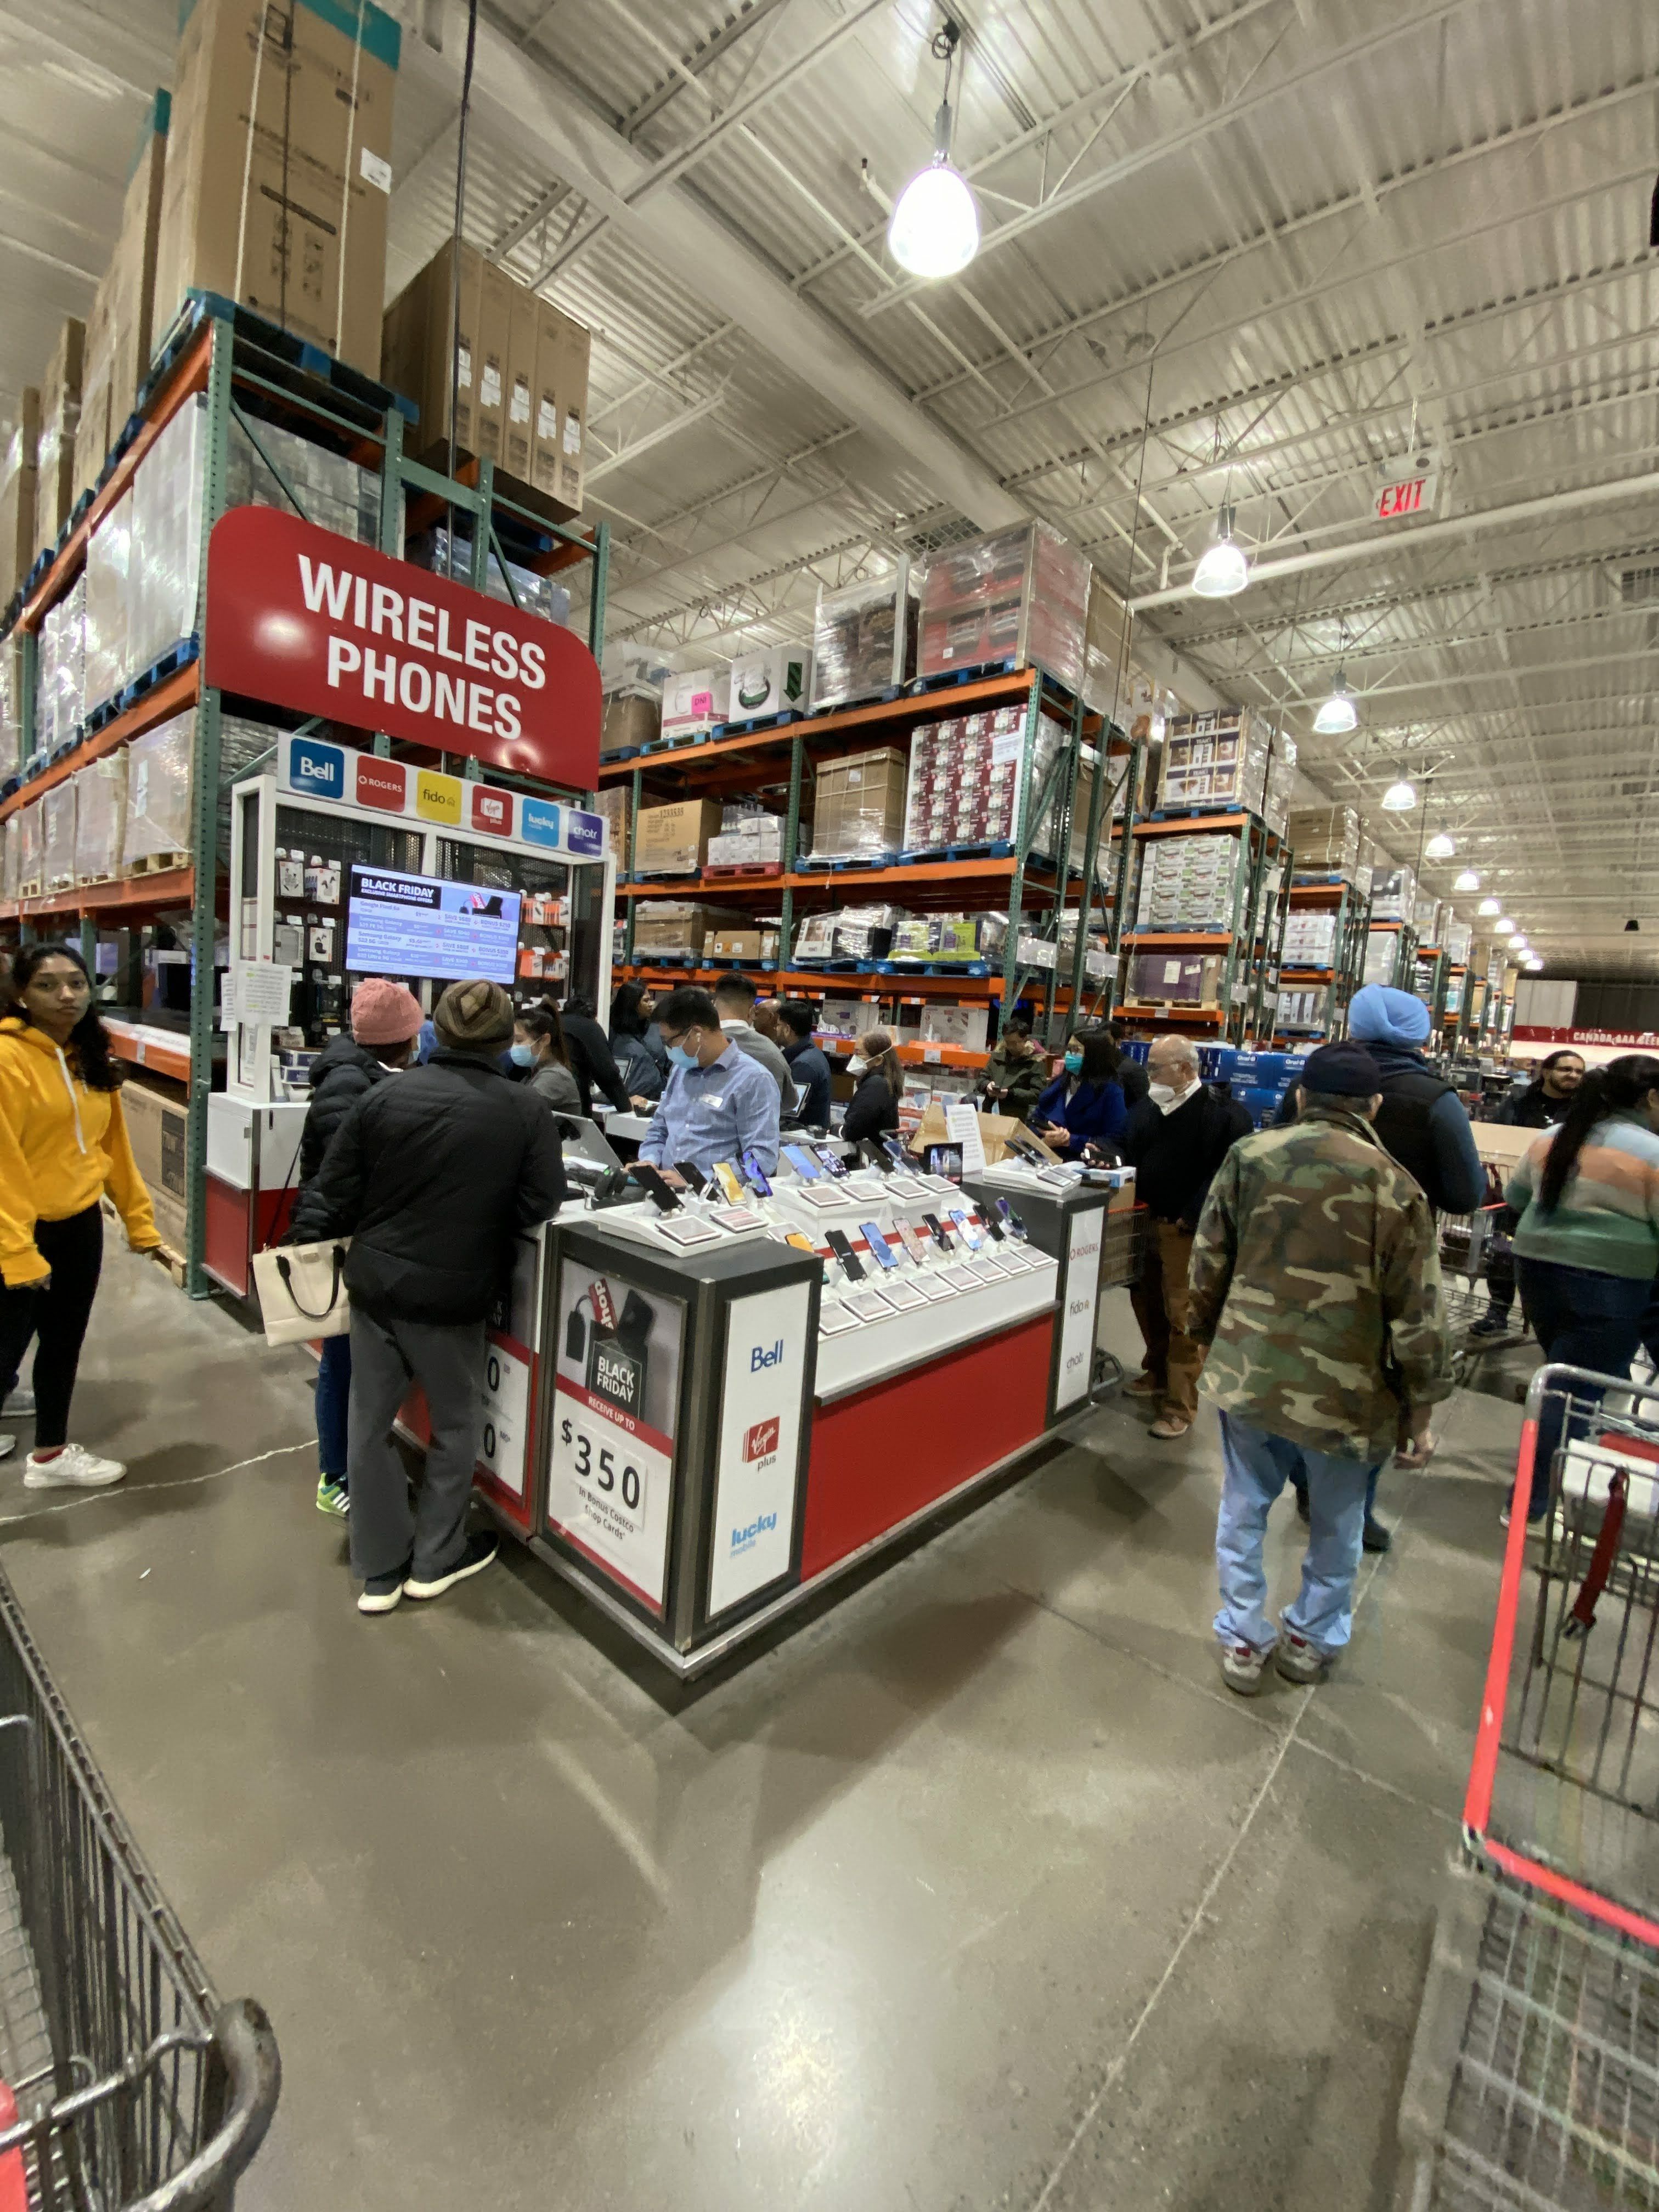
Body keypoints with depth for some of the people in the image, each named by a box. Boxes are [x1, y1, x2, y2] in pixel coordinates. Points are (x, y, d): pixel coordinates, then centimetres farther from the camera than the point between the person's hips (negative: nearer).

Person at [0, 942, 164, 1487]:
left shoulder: (91, 1059, 7)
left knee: (63, 1341, 19)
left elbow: (114, 1146, 10)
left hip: (81, 1223, 8)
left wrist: (140, 1222, 10)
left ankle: (51, 1454, 35)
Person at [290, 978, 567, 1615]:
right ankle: (436, 1559, 31)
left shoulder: (383, 1096, -5)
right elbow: (539, 1206, -10)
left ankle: (380, 1571, 29)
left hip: (374, 1280, 3)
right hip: (453, 1293, -2)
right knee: (454, 1425, 18)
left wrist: (304, 1248, 17)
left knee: (371, 1424, 17)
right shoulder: (525, 1109, -13)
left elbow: (334, 1193, 0)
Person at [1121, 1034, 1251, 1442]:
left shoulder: (1223, 1112, -12)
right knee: (1146, 1301, 17)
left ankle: (1180, 1404, 8)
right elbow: (1129, 1153, 22)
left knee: (1183, 1315, -3)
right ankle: (1158, 1373, 38)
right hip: (1144, 1221, 7)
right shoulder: (1146, 1108, 11)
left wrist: (1192, 1217, -20)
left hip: (1187, 1230, -7)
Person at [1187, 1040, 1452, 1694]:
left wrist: (1206, 1337, 17)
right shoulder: (1393, 1186, -12)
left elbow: (1208, 1265, 2)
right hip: (1344, 1392, -1)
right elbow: (1417, 1314, -8)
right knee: (1337, 1525, 22)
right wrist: (1421, 1407, 4)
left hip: (1246, 1372, 2)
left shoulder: (1247, 1157, -5)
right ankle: (1310, 1640, 40)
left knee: (1243, 1509, 19)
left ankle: (1242, 1641, 31)